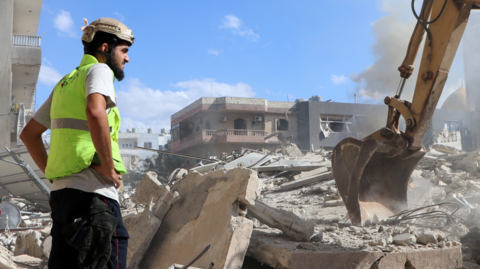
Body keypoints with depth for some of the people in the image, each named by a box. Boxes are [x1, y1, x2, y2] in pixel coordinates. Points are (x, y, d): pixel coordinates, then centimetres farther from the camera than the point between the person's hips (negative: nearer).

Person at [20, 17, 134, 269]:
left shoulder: (65, 83, 23)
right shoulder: (99, 70, -3)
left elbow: (29, 134, 28)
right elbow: (95, 112, -26)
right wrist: (109, 168, -18)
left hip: (62, 191, 9)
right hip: (91, 192, -9)